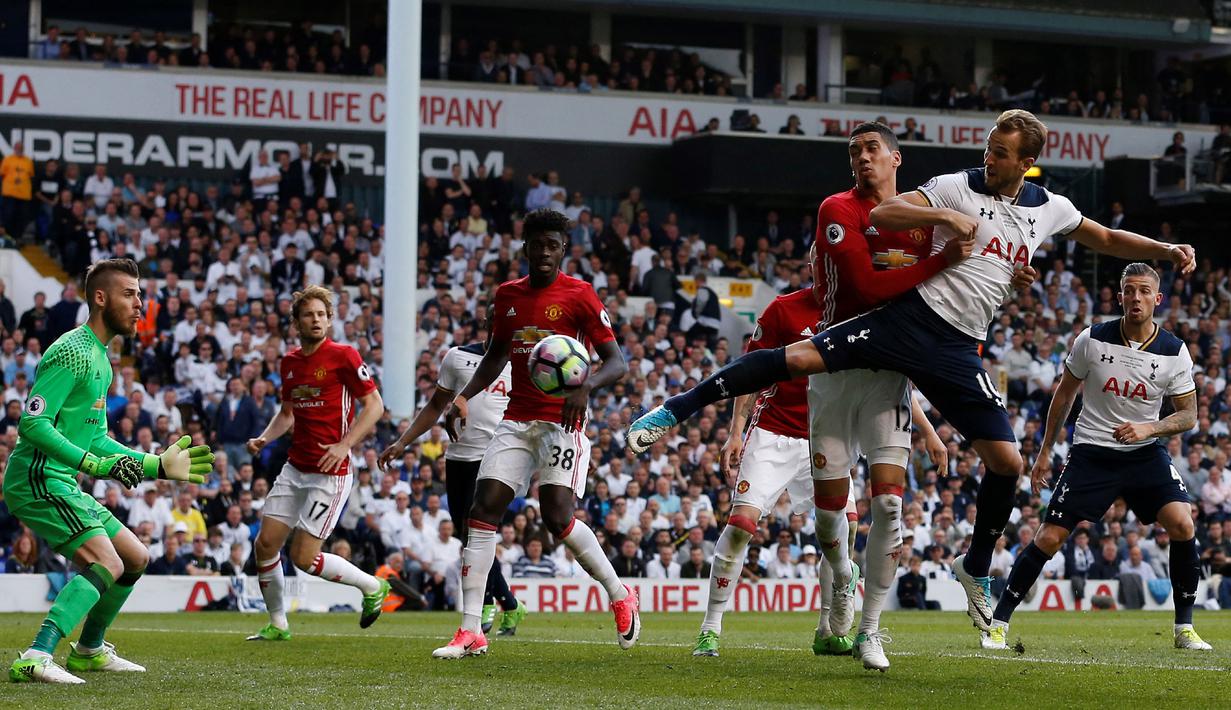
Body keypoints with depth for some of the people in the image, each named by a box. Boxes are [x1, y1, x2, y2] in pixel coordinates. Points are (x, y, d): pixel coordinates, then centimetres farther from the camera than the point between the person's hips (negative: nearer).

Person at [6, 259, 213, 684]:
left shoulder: (100, 358, 19)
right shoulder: (72, 353, -14)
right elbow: (32, 423, -22)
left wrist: (158, 465, 22)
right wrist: (95, 464, -29)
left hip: (62, 483, 10)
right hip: (38, 478, -10)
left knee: (135, 558, 17)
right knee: (106, 564, -24)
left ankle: (89, 650, 32)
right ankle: (35, 660, -33)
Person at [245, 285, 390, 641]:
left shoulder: (343, 356, -9)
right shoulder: (289, 362, 11)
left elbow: (374, 405, -9)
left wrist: (345, 444, -19)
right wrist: (264, 438, 5)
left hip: (330, 472, -7)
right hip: (294, 468, 7)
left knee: (304, 557, -9)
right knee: (266, 544, 1)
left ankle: (372, 587, 13)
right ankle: (278, 624, 18)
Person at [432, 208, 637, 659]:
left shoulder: (578, 295, -5)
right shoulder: (507, 295, 11)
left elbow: (617, 362, -7)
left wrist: (586, 387, -26)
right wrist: (464, 396, 13)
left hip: (562, 422, -5)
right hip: (517, 419, 5)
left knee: (557, 519, -18)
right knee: (483, 511, -7)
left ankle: (620, 596, 7)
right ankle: (470, 631, -6)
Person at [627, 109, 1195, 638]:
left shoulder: (1048, 209, 11)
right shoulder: (957, 187, -1)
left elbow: (1107, 239, 27)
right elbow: (879, 216, -9)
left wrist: (1166, 249, 17)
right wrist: (944, 216, -19)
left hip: (956, 349, 3)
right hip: (909, 316, -3)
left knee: (1006, 462, -2)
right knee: (798, 357, -19)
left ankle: (977, 567, 22)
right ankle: (676, 409, -12)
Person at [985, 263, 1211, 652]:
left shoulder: (1174, 352, -6)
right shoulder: (1092, 340, -6)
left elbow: (1189, 415, 1)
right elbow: (1065, 394, 8)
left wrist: (1149, 428, -18)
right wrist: (1045, 452, 10)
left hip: (1145, 454, 1)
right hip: (1091, 453, -1)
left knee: (1182, 525, -19)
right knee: (1049, 537, -7)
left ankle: (1184, 627, -5)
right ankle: (998, 623, 7)